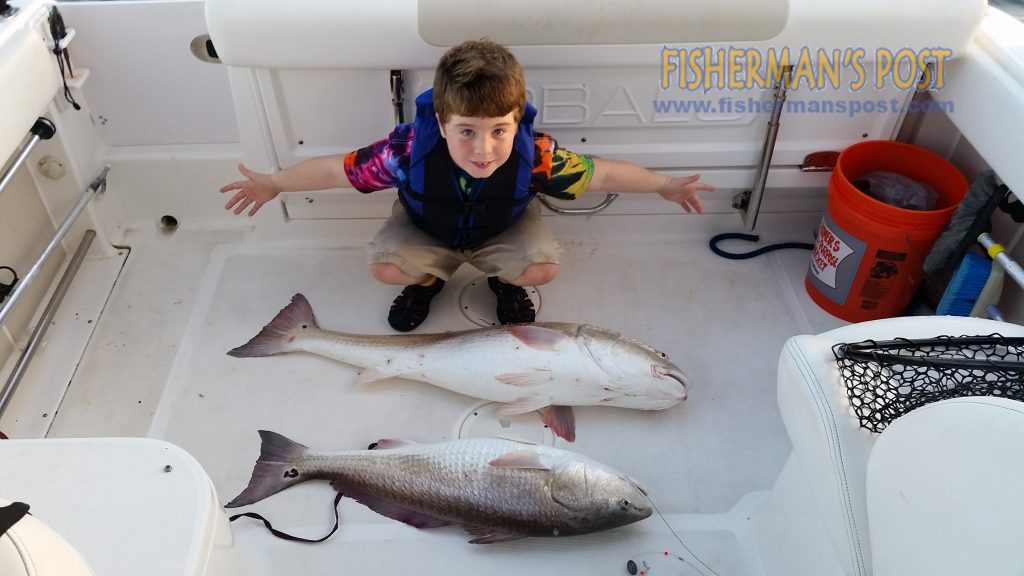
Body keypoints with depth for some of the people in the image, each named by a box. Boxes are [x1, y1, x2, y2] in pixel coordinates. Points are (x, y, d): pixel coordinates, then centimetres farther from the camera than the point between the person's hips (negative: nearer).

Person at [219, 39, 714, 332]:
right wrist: (273, 184, -22)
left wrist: (664, 185, -17)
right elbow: (338, 169, -25)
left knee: (543, 267, -25)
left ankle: (503, 281, 13)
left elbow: (601, 172, -21)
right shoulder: (410, 149, -38)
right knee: (384, 266, -23)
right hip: (426, 230, 0)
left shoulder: (535, 155, -37)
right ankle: (427, 280, 15)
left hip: (502, 231, 0)